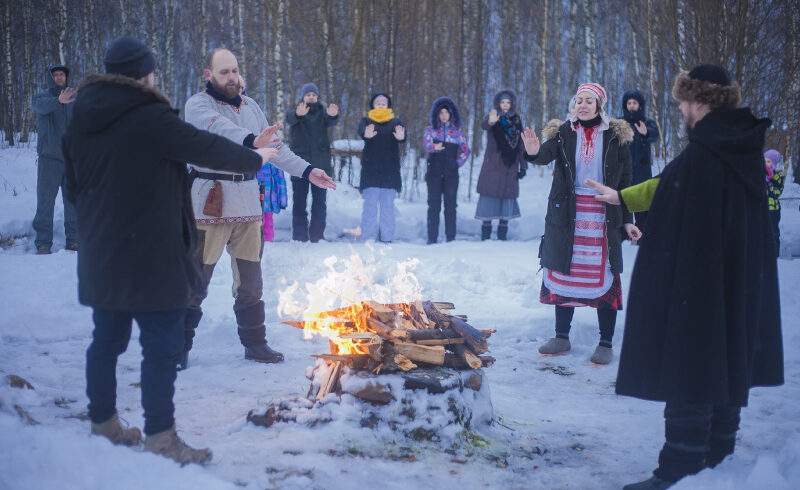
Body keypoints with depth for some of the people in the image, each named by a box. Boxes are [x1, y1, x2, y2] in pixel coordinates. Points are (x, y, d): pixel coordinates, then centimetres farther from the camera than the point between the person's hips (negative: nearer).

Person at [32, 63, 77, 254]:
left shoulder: (75, 101, 11)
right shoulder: (41, 98, 1)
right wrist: (59, 101, -45)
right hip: (49, 158, -3)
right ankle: (43, 244, 0)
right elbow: (43, 106, -24)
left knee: (74, 201, 5)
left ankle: (73, 240, 13)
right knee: (45, 201, -3)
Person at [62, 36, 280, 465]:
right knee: (161, 346, 0)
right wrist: (256, 158, 8)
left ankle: (103, 423, 26)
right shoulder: (152, 119, -16)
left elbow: (72, 187, 15)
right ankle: (160, 438, 2)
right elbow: (208, 149, -8)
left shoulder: (81, 121, 6)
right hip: (151, 257, -7)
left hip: (100, 256, 8)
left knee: (106, 340, 16)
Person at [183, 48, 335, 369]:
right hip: (210, 204, -6)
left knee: (250, 280, 12)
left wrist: (307, 171, 5)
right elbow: (222, 129, -28)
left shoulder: (250, 107, 15)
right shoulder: (198, 105, -7)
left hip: (247, 204, 6)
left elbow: (274, 148, 15)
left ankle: (254, 343, 23)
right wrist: (251, 140, -47)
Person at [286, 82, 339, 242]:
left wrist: (333, 115, -39)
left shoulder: (322, 113, 10)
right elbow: (289, 119, -17)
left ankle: (317, 236, 8)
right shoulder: (296, 113, 8)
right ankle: (299, 236, 4)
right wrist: (298, 114, -43)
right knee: (299, 202, -1)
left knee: (319, 202, 2)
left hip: (320, 164, 1)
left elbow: (331, 122, -12)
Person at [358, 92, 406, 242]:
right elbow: (361, 130, -15)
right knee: (370, 204, -6)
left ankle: (386, 238, 6)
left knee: (388, 205, 2)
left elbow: (401, 132, -10)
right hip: (370, 169, -1)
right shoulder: (366, 121, 9)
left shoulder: (395, 122, 12)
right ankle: (368, 238, -3)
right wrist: (366, 134, -41)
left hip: (390, 170, 1)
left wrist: (401, 137, -36)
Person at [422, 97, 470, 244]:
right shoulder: (430, 130, 8)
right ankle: (432, 238, -2)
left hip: (451, 173, 1)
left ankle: (451, 238, 3)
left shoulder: (457, 131, 12)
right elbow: (425, 143, -12)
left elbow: (465, 150, 12)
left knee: (450, 205, 0)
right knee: (433, 205, -3)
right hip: (434, 173, -1)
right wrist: (434, 147, -33)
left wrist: (458, 163, -1)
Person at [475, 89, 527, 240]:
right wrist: (490, 121, -51)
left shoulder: (516, 120, 11)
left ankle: (503, 233, 7)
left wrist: (523, 166, 7)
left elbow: (521, 144, 12)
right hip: (493, 164, -3)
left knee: (508, 194, 2)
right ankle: (486, 228, -3)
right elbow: (484, 125, -26)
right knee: (489, 193, -6)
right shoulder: (493, 117, -1)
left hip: (510, 165, 3)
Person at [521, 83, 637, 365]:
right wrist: (534, 152, -39)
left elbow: (625, 181, 6)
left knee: (604, 277, -1)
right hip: (567, 215, 2)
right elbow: (547, 154, -14)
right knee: (564, 273, 7)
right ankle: (562, 337, 19)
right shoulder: (563, 132, 5)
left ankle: (605, 343, 7)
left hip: (603, 217, -2)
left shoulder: (616, 136, 3)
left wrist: (627, 220, 2)